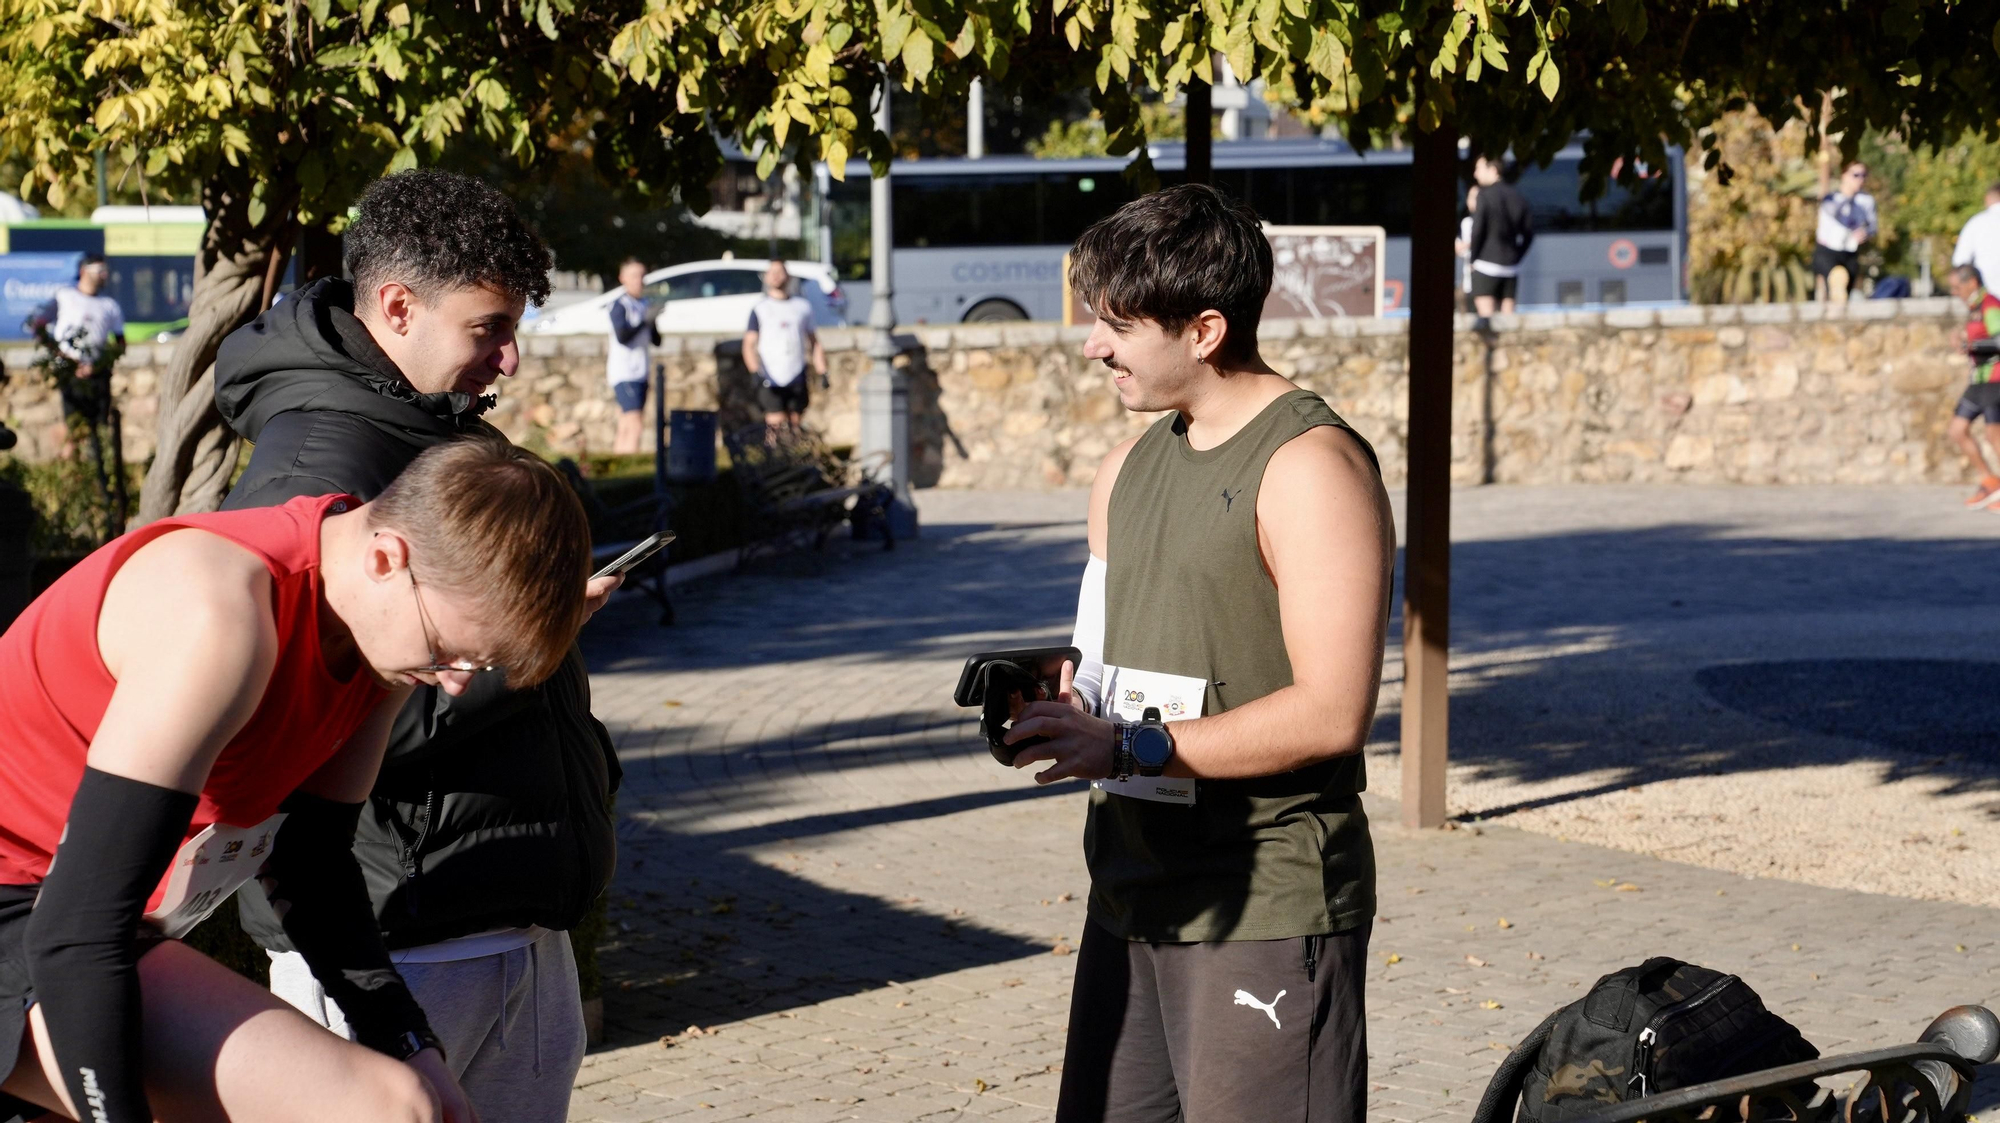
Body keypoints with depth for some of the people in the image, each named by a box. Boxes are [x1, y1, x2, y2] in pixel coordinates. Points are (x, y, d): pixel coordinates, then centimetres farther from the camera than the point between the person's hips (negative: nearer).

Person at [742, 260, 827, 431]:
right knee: (776, 423, -15)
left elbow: (814, 344, 19)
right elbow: (749, 345, 1)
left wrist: (822, 373, 8)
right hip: (771, 378, -3)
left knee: (796, 424, 3)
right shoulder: (760, 308, 8)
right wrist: (756, 372, -15)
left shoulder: (803, 307, 16)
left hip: (798, 378, 3)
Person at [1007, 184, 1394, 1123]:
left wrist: (1130, 746, -20)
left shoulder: (1310, 466, -12)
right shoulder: (1128, 469, 15)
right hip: (1134, 894, 8)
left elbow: (1332, 715, -19)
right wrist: (1058, 704, 1)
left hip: (1268, 909, -8)